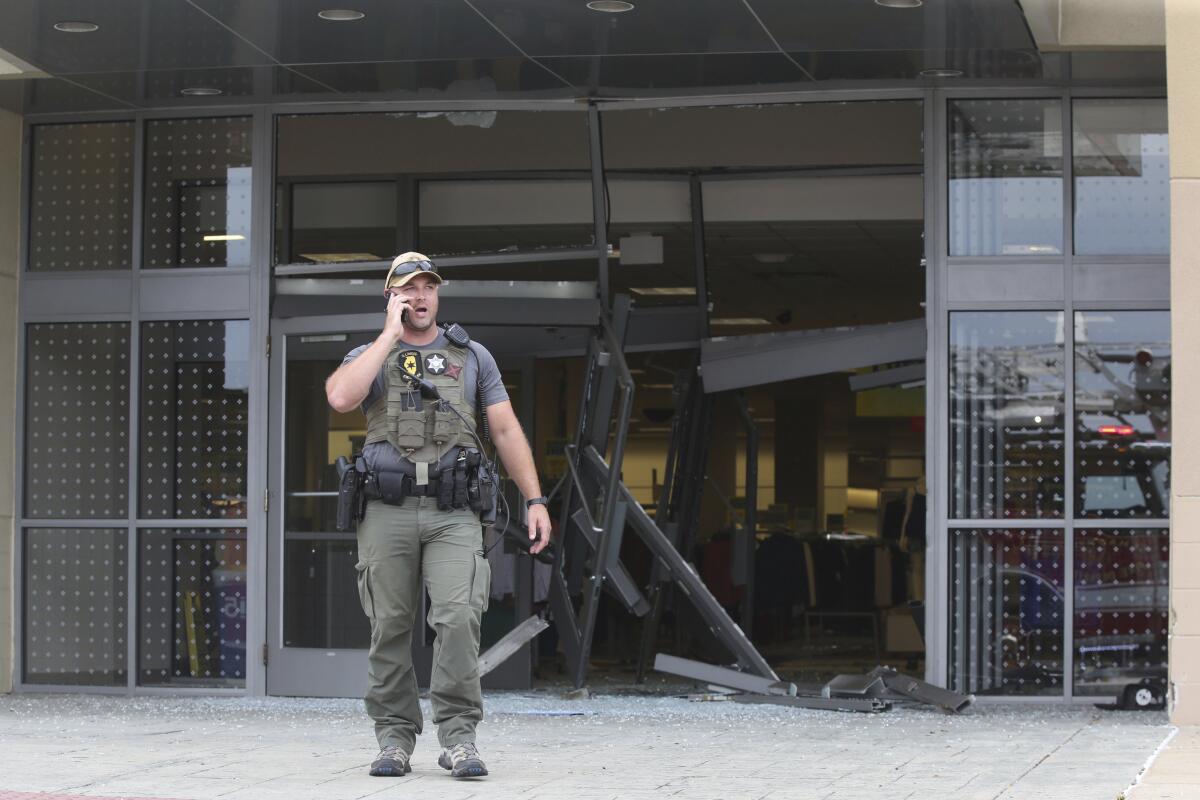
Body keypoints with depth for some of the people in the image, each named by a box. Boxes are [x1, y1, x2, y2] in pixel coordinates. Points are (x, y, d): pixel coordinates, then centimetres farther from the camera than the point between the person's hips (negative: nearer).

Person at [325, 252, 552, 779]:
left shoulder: (472, 357, 13)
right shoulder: (369, 356, 10)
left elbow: (506, 430, 11)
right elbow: (341, 398, -14)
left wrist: (535, 500, 2)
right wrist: (391, 334, -8)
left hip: (454, 513, 0)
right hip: (388, 512, 0)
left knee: (458, 618, -16)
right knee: (390, 628, 3)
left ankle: (457, 736, -12)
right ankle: (394, 738, 12)